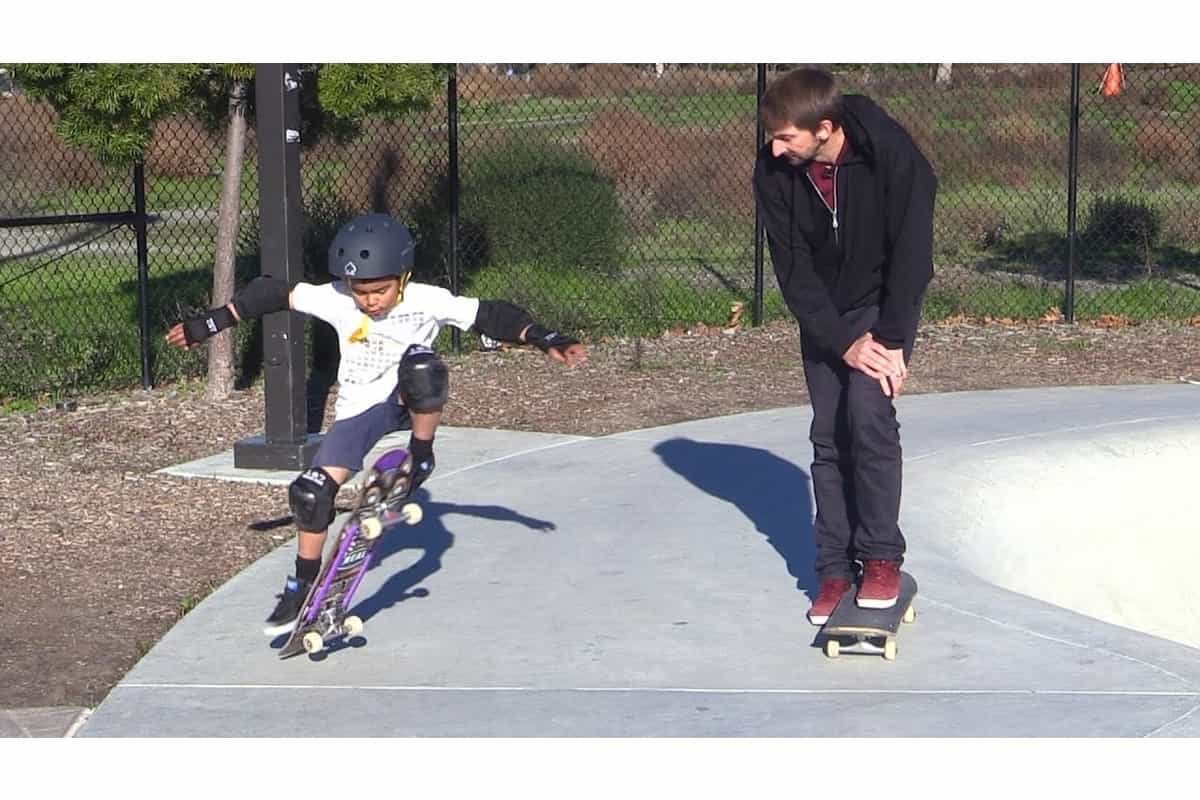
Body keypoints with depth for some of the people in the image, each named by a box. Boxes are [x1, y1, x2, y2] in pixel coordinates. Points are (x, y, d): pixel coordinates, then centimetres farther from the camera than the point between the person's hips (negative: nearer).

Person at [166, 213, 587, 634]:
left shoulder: (427, 301, -17)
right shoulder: (334, 300, -13)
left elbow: (490, 315, -14)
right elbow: (273, 294, -7)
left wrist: (546, 339, -23)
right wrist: (208, 324, -7)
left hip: (407, 403, -2)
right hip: (359, 411, 2)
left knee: (421, 364, -37)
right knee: (311, 491, -13)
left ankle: (421, 457, -14)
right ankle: (303, 586, 7)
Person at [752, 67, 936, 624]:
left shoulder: (891, 154, -27)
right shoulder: (773, 171, -17)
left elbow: (911, 253, -22)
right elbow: (792, 266, -13)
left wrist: (891, 341, -22)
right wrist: (843, 342, -18)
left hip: (884, 303, -3)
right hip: (822, 314, 4)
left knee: (869, 413, -19)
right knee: (828, 436, 1)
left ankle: (881, 557, -8)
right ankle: (835, 569, 8)